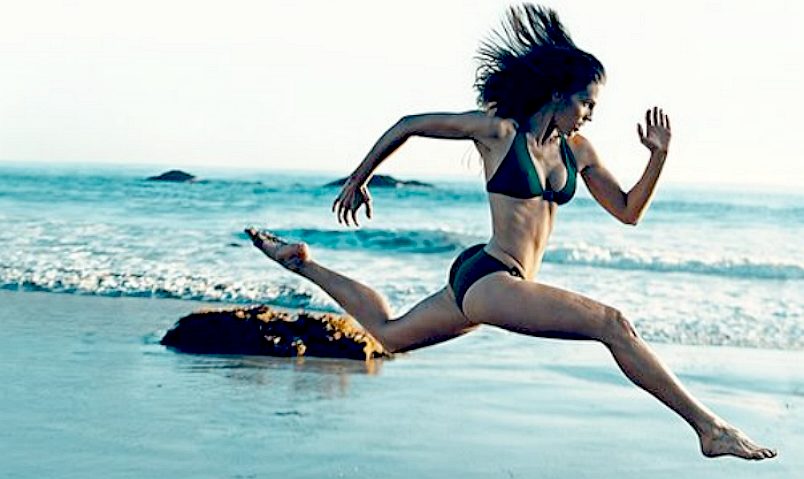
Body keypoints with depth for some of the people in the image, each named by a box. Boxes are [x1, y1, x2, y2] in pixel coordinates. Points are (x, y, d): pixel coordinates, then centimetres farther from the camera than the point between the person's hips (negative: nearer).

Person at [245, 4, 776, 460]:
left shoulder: (576, 150, 10)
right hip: (488, 278, -9)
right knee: (612, 323, -20)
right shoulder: (499, 130, -9)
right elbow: (407, 125, 1)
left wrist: (659, 156, -1)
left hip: (490, 284, 9)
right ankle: (708, 426, -18)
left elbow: (628, 211, 14)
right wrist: (358, 181, 9)